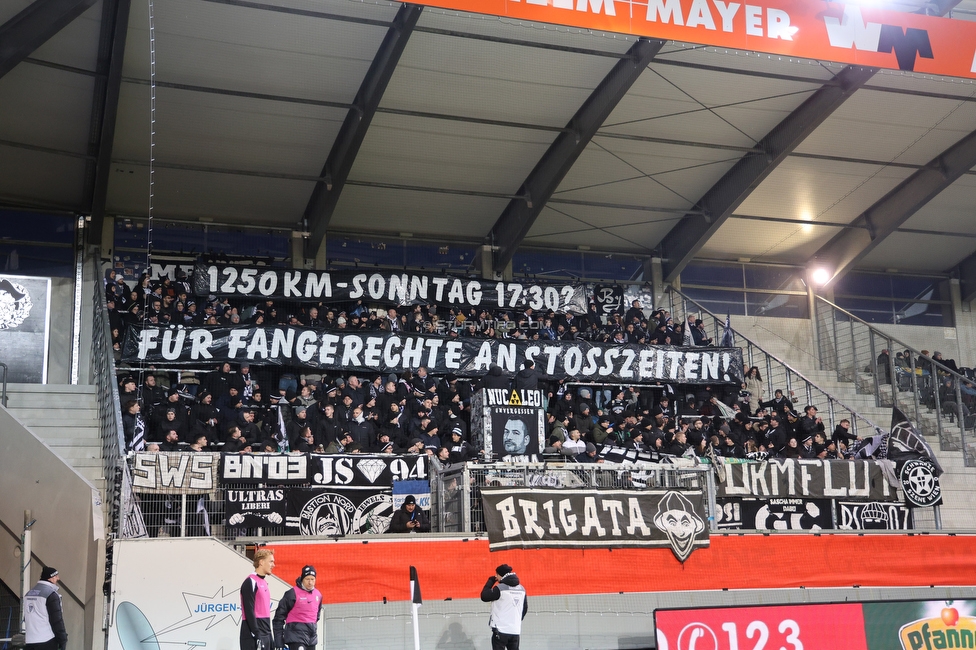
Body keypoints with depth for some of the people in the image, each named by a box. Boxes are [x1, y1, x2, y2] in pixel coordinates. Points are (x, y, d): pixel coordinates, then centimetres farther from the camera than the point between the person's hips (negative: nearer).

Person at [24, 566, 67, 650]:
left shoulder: (28, 594, 13)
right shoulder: (51, 594, -13)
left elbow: (26, 618, 18)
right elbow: (57, 620, -14)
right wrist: (63, 640, -8)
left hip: (29, 642, 8)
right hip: (47, 643, -8)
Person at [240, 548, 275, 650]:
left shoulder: (264, 582, 17)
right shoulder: (251, 582, -12)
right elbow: (249, 611, -17)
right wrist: (257, 636, -19)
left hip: (265, 635, 9)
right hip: (253, 637, -9)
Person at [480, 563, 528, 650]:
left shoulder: (500, 588, -12)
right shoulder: (521, 589, 8)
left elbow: (484, 597, -4)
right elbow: (525, 608, 15)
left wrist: (490, 581, 5)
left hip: (500, 630, -6)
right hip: (516, 631, 6)